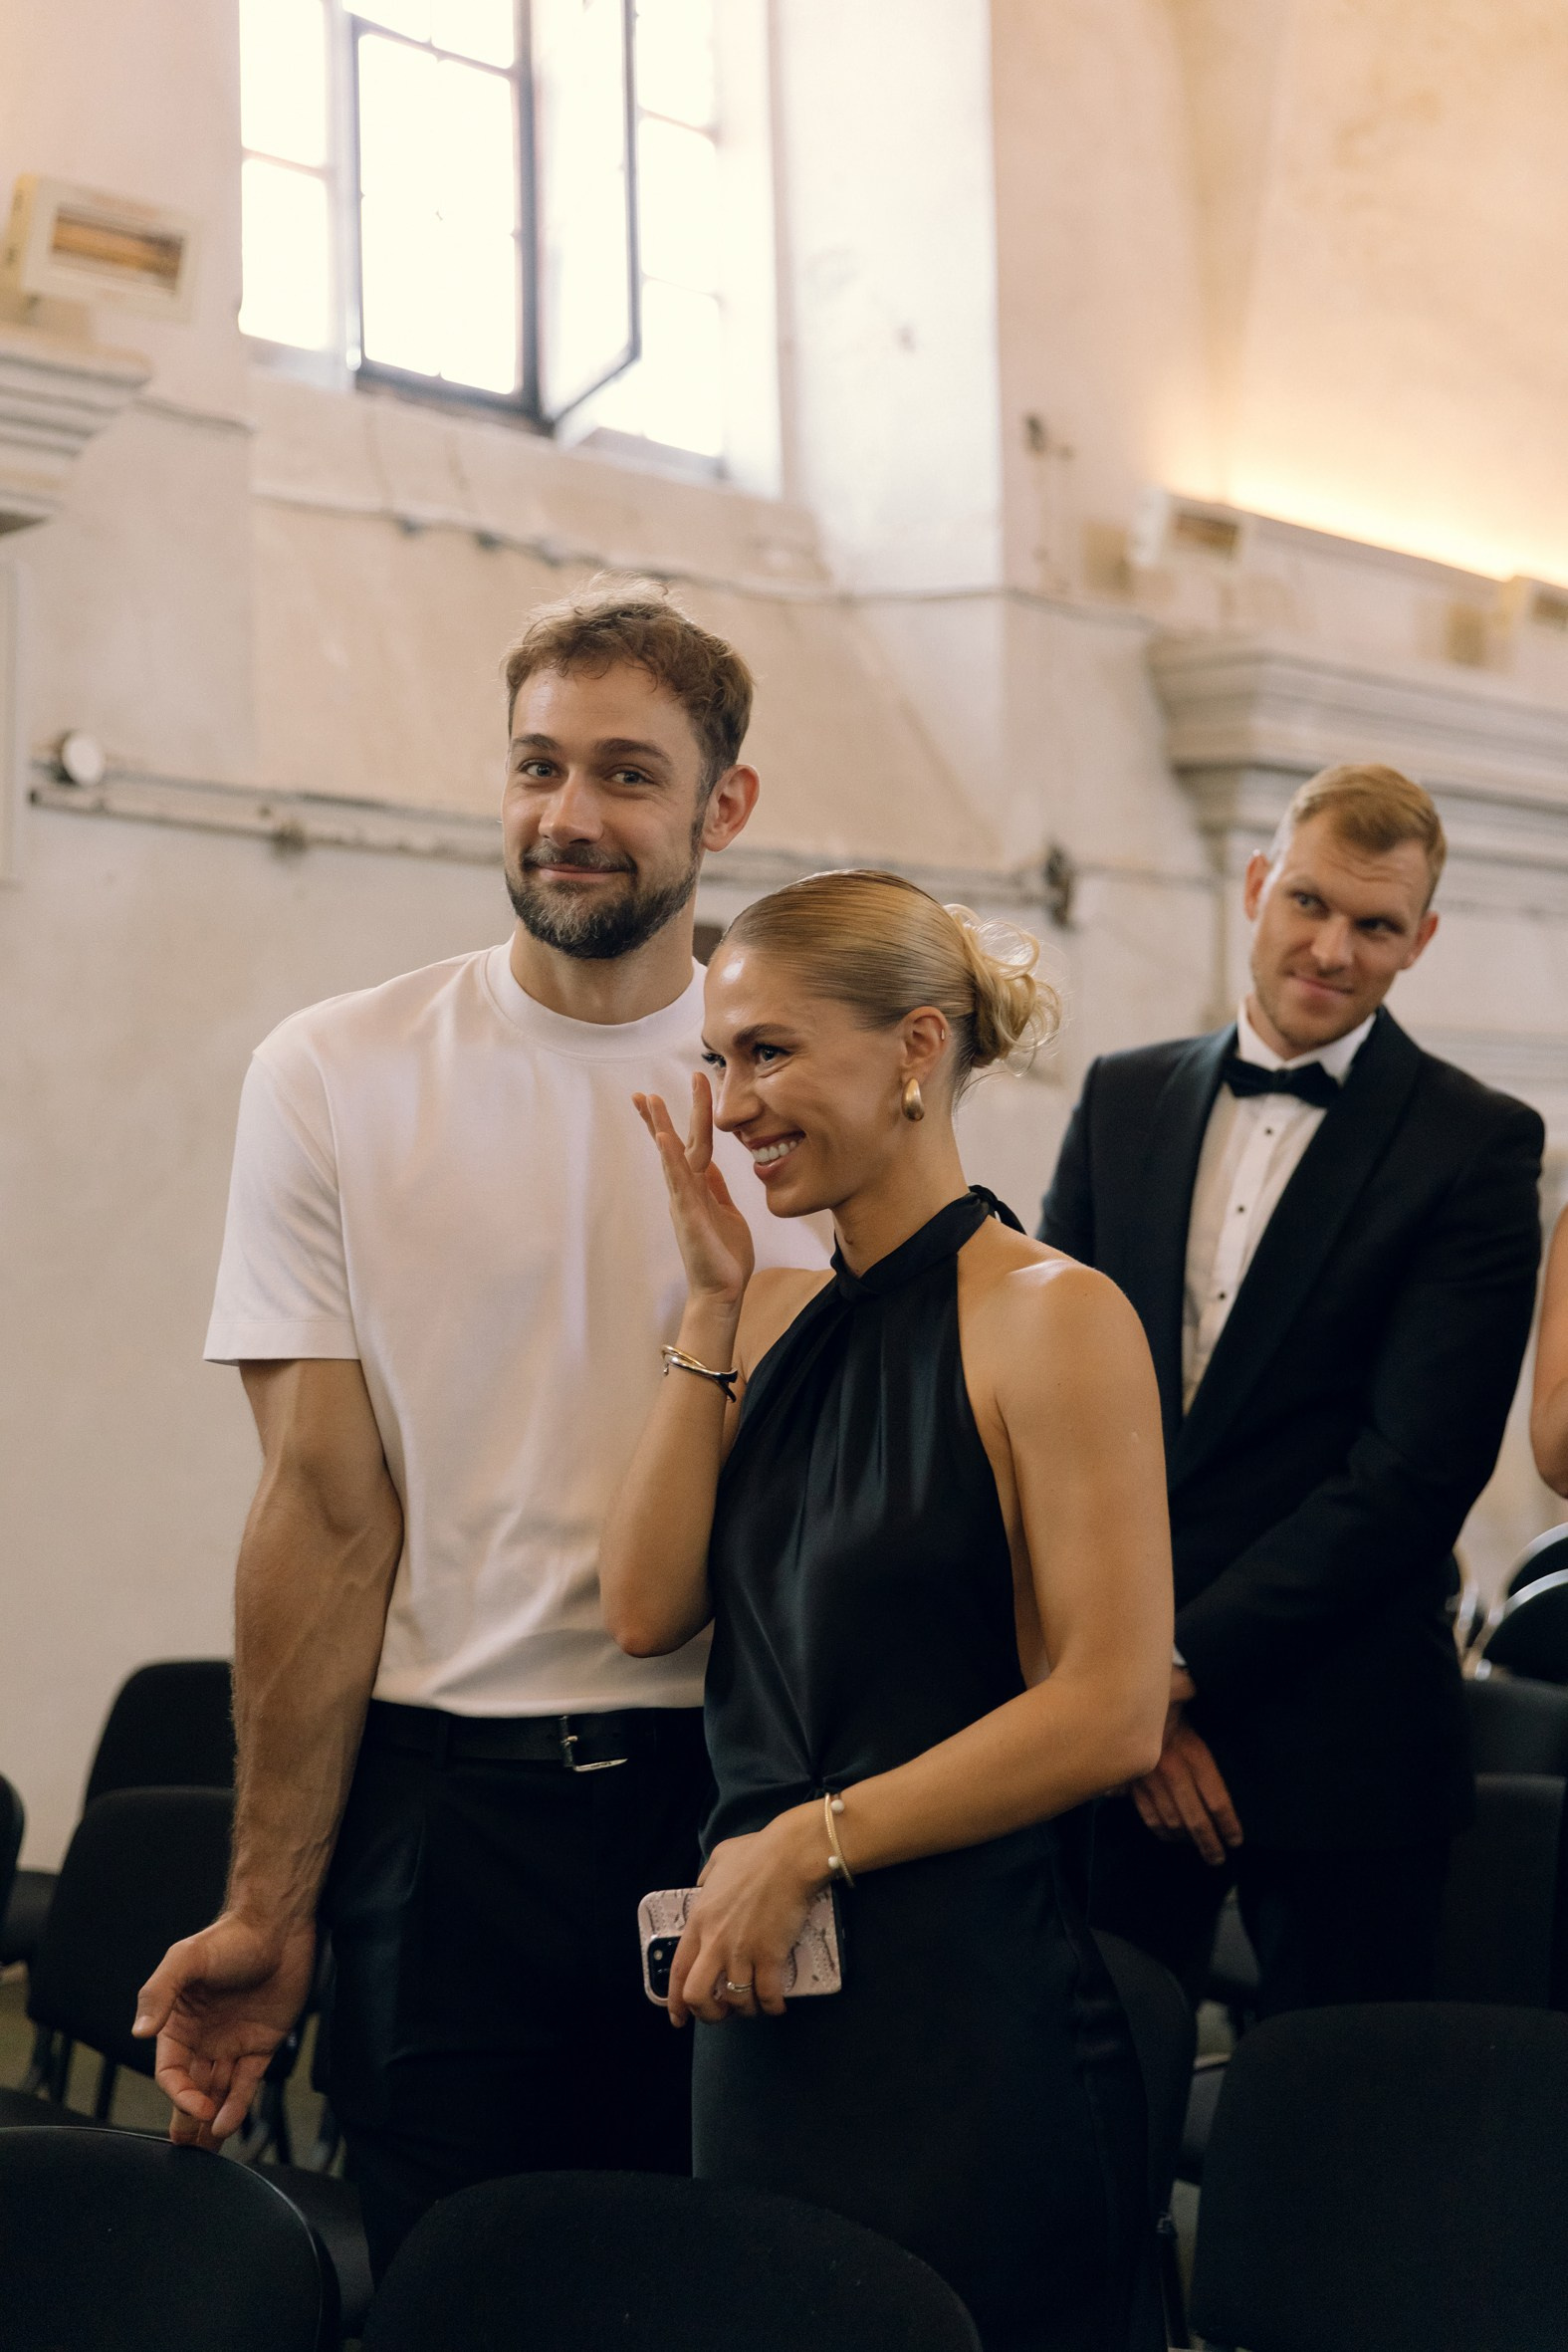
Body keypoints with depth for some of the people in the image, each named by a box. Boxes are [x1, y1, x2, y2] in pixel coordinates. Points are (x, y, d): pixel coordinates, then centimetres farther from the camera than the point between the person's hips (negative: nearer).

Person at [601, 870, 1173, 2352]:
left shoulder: (1046, 1316, -10)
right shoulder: (781, 1319, 12)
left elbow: (1113, 1712, -15)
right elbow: (646, 1608, 2)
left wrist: (810, 1842, -11)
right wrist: (713, 1308, 0)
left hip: (964, 2004, -6)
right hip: (761, 1999, 6)